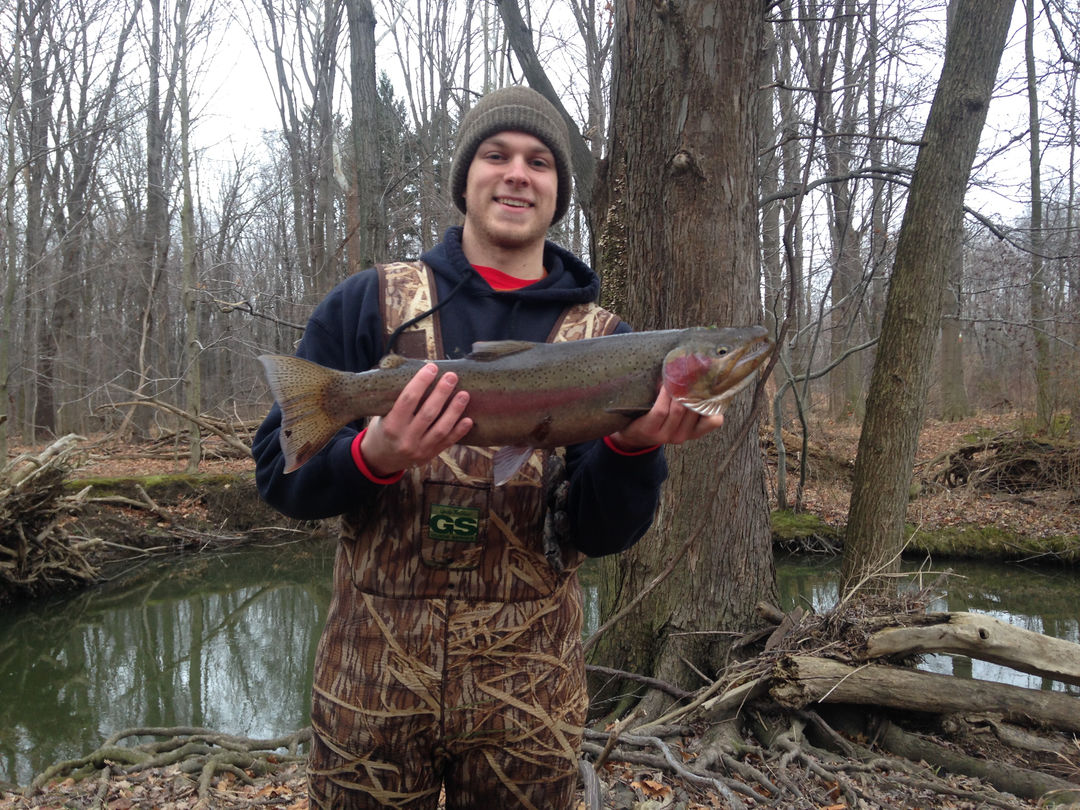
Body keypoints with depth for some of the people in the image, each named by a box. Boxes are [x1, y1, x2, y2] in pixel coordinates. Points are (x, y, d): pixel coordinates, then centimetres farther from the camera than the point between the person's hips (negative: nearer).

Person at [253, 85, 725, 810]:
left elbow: (601, 533, -4)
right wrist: (373, 457, -23)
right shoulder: (369, 304, -1)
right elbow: (280, 471, -4)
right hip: (375, 670, -1)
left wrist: (634, 444, -23)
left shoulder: (601, 340, 2)